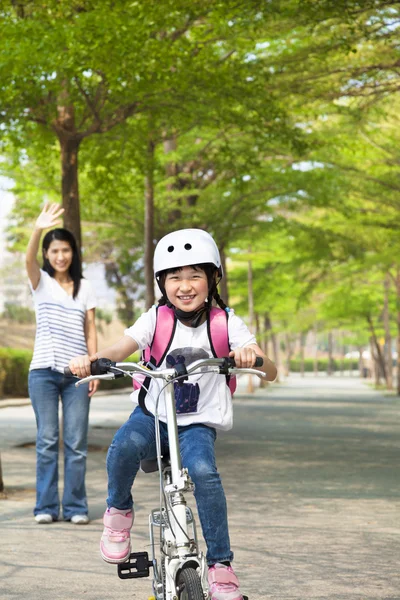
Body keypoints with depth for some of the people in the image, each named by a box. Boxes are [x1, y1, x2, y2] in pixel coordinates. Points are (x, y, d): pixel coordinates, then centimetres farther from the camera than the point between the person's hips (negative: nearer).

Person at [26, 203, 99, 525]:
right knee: (47, 440, 0)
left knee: (76, 442, -1)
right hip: (43, 371, -1)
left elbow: (90, 331, 9)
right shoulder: (41, 281, 5)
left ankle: (76, 507, 5)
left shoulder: (85, 288, 10)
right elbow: (29, 259, -17)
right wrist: (37, 230, -36)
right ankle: (46, 507, 6)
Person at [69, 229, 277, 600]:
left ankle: (220, 563, -14)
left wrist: (251, 357, -36)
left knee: (203, 471, -30)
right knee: (125, 446, -33)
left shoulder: (226, 322, -4)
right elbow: (119, 351, -14)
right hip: (153, 415, 0)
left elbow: (271, 372, -12)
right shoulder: (157, 318, -2)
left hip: (198, 423, 0)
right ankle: (119, 510, -2)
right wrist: (91, 360, -37)